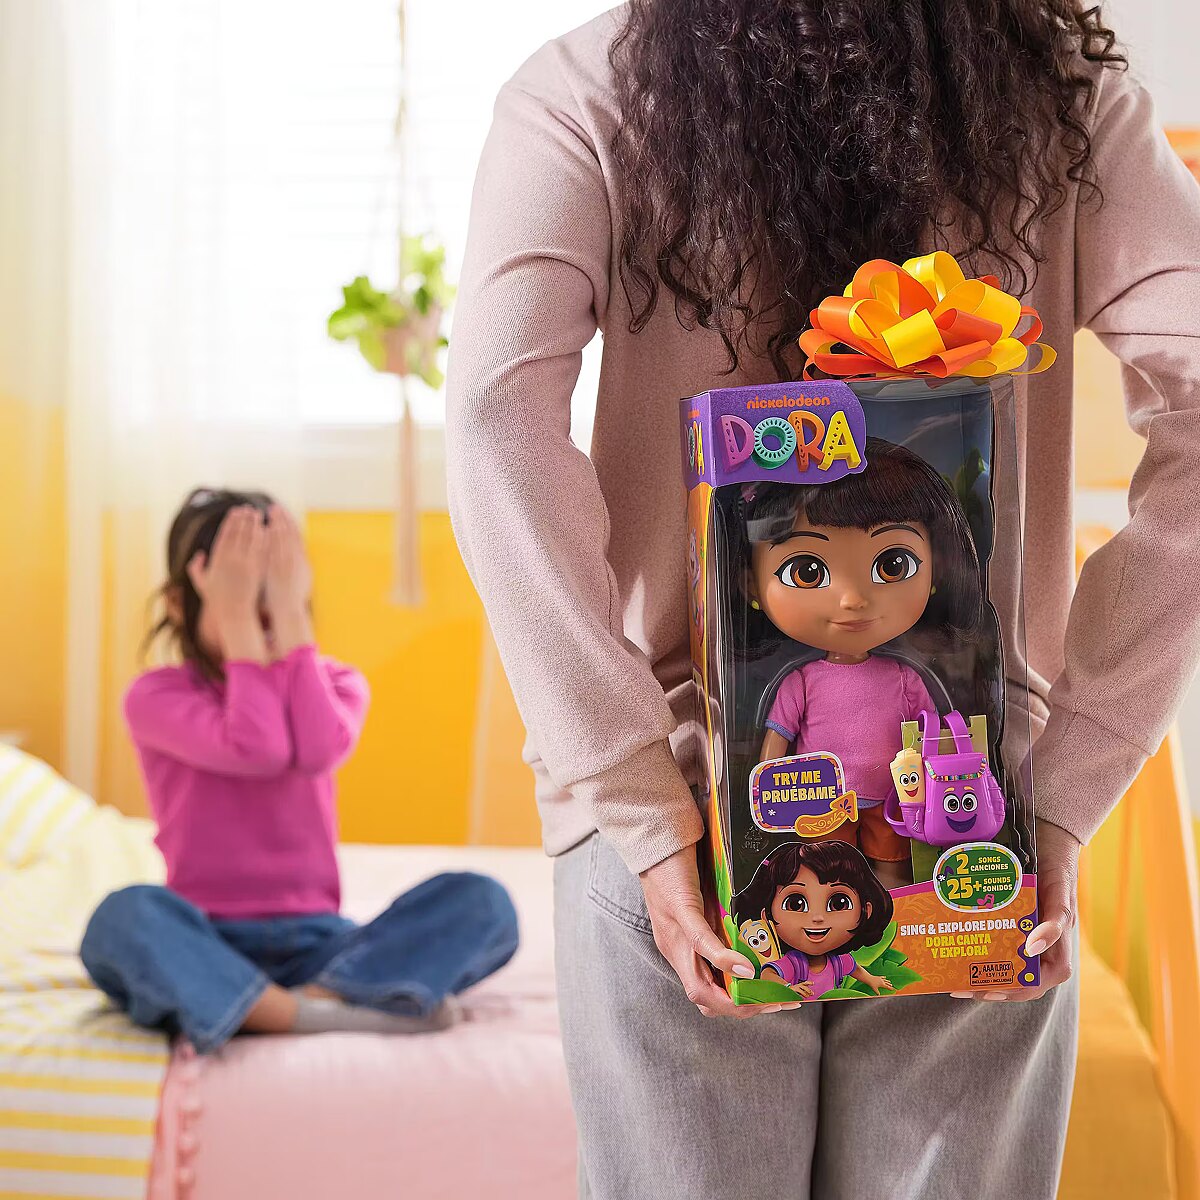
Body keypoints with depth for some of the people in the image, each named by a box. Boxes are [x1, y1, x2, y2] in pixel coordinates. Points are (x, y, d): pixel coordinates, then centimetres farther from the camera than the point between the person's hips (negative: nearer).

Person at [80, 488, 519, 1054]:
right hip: (208, 943, -2)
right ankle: (345, 1014, -38)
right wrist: (236, 615, -15)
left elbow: (320, 750, -16)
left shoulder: (333, 682, 9)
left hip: (311, 942, 3)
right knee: (125, 916, -37)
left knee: (482, 902, -22)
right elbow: (255, 750, -20)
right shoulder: (156, 694, -1)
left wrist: (291, 613, -12)